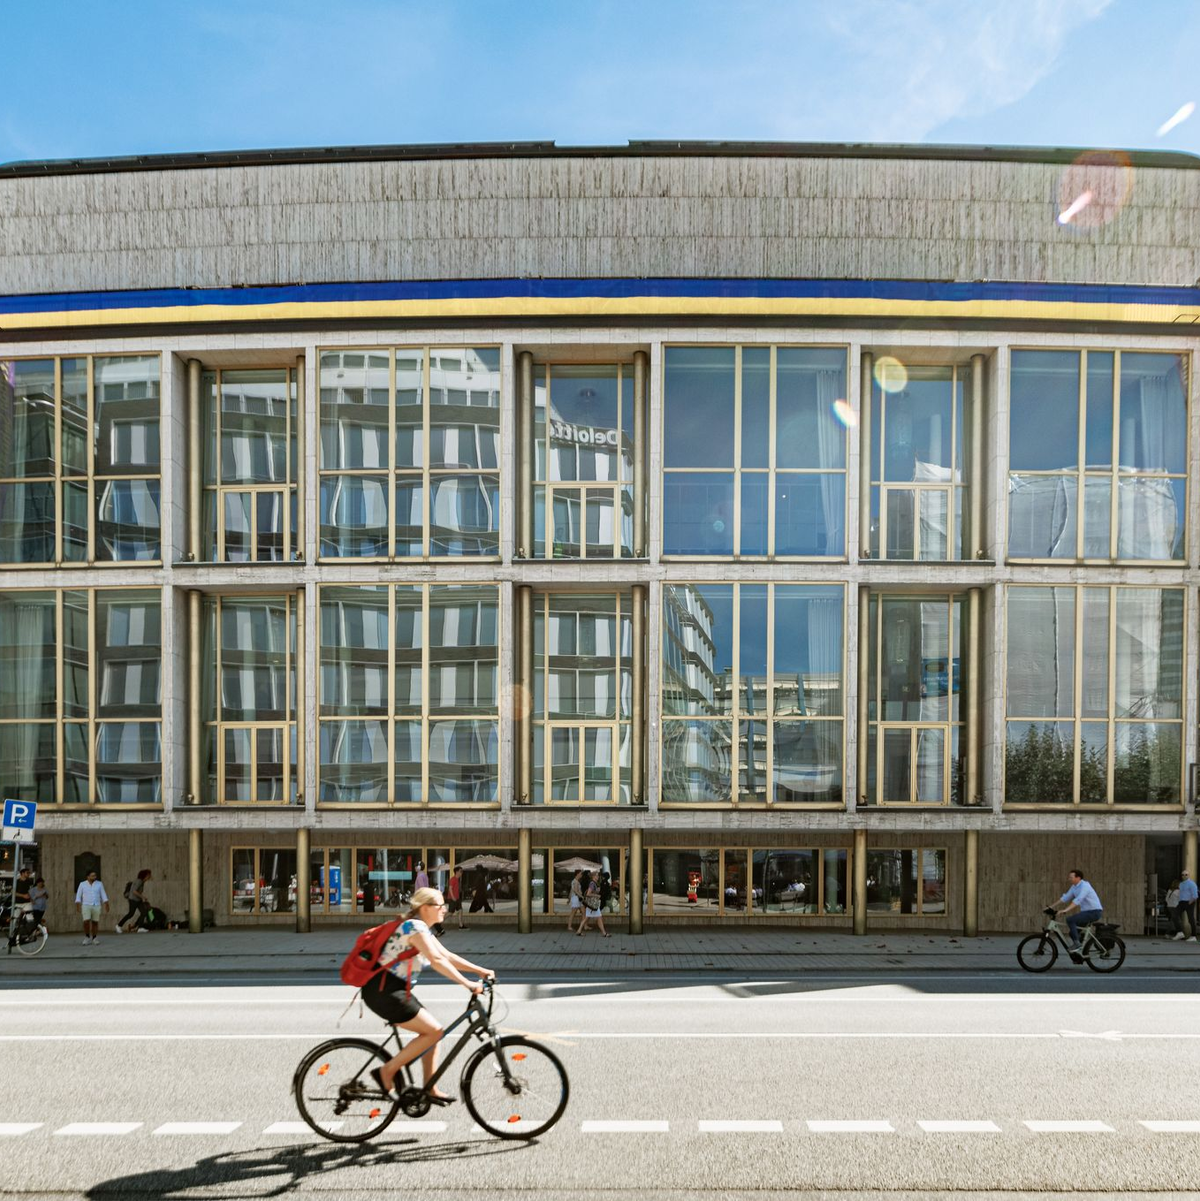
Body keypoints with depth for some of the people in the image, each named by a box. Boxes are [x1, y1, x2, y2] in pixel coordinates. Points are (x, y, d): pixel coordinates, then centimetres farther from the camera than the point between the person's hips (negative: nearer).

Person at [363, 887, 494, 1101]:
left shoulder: (422, 929, 15)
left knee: (432, 1031, 10)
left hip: (392, 990, 10)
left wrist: (479, 970, 7)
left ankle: (430, 1089, 15)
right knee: (434, 1031, -11)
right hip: (384, 991, -10)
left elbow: (447, 956, 15)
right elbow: (437, 960, -27)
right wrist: (467, 983, -29)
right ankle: (386, 1071, -4)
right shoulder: (415, 926, -17)